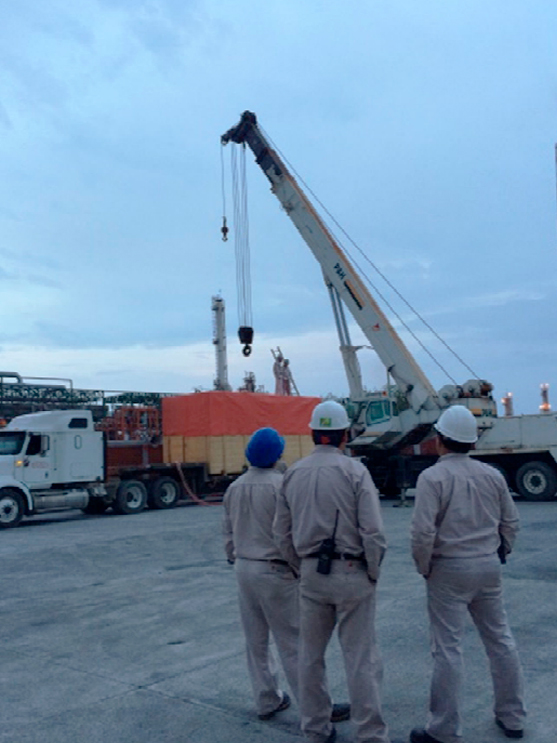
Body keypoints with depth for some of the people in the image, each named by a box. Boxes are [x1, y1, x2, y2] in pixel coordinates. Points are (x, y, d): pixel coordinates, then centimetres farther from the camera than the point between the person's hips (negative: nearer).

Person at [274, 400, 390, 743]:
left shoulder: (294, 474, 3)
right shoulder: (354, 470, -11)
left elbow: (282, 533, 6)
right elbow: (373, 531, -15)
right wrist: (373, 572, -1)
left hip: (311, 573, 5)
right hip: (351, 572, -4)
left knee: (311, 654, 17)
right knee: (361, 657, 4)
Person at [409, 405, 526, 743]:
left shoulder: (433, 477, -14)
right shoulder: (492, 475, 2)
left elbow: (423, 531, -19)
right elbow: (511, 522, 9)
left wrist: (424, 567, -4)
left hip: (450, 570, -5)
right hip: (489, 567, 6)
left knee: (448, 648, 2)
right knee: (500, 640, 17)